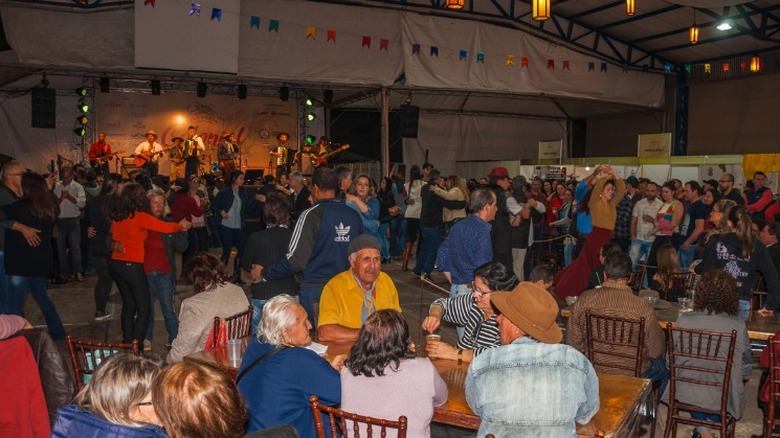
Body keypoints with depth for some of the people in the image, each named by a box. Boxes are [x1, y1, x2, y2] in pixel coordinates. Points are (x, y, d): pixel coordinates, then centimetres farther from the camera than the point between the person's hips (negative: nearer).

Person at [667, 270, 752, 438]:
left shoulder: (684, 320, -15)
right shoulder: (738, 326, -17)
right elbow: (746, 368, -5)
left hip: (686, 393, 1)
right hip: (721, 397, 0)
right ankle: (709, 423, 35)